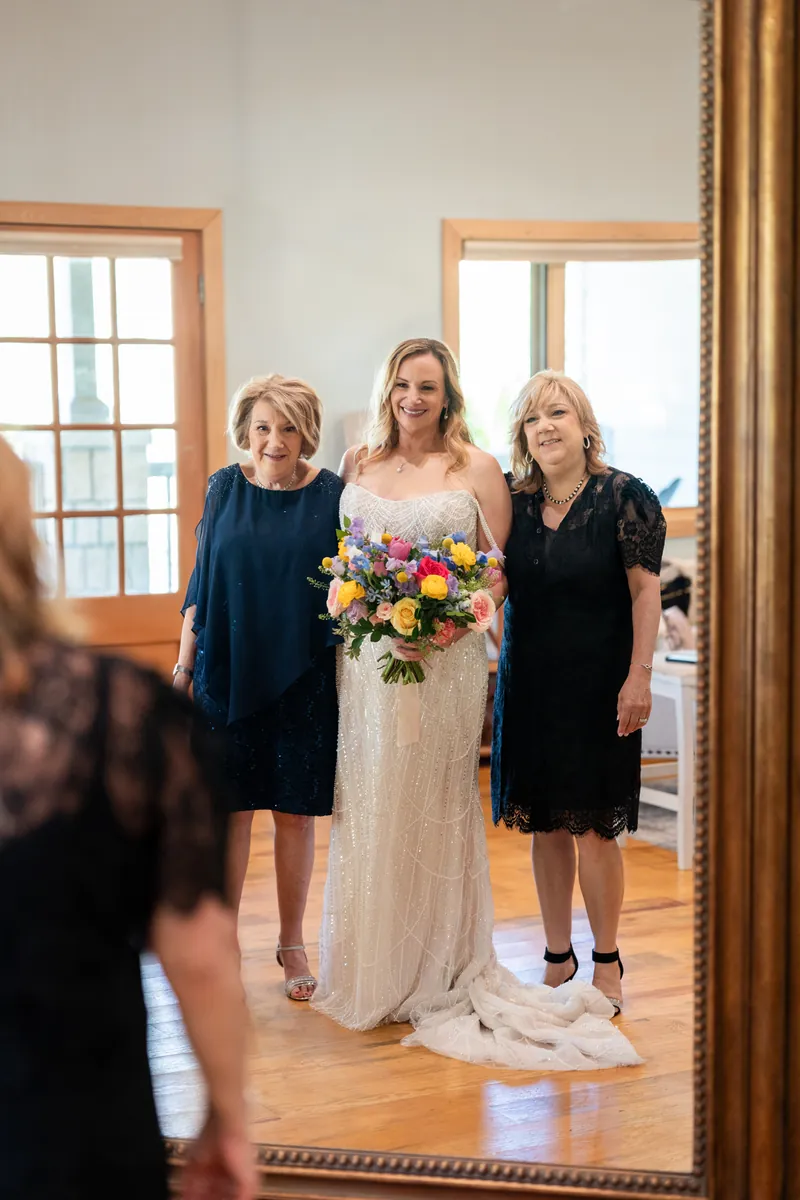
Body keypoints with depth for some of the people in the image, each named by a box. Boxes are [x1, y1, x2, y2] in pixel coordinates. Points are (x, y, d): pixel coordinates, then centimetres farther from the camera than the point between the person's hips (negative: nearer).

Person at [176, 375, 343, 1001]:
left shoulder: (331, 493, -2)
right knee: (229, 807, 5)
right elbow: (200, 583, 7)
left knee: (295, 811, 7)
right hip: (228, 669, 1)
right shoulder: (226, 488, 2)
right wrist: (184, 666, 5)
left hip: (303, 676, -1)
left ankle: (292, 943, 23)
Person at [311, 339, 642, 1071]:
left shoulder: (476, 469, 0)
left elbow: (501, 571, -2)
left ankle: (435, 976, 15)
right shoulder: (359, 465, 10)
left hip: (444, 661, -3)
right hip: (365, 661, 4)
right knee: (367, 812, 8)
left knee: (432, 812, 3)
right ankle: (370, 974, 21)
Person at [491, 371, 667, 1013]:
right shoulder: (512, 500, 5)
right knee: (544, 823, 10)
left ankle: (607, 961, 14)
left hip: (596, 684, -4)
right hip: (528, 683, 4)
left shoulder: (625, 496, -7)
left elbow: (645, 590, -9)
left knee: (592, 826, -2)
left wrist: (638, 677, -14)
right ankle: (558, 955, 23)